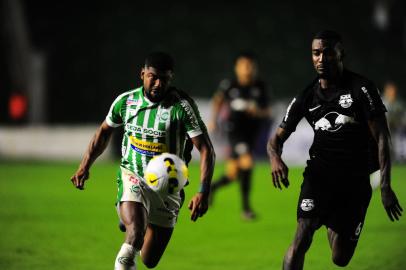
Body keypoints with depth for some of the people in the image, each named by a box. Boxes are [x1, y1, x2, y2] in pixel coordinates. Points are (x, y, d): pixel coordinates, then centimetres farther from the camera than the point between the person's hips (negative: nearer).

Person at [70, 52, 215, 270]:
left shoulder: (182, 106, -14)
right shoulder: (125, 101, -4)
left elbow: (206, 150, -14)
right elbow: (105, 131, 16)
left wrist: (203, 192, -25)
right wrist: (85, 166, 8)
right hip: (132, 178, 0)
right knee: (135, 235, -31)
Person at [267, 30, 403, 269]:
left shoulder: (361, 88, -5)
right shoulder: (307, 97, 5)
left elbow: (382, 137, -7)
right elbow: (278, 137, 10)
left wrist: (386, 186, -15)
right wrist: (275, 158, -15)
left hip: (355, 180, -1)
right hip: (319, 175, 1)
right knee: (301, 240, -22)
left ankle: (332, 225, 44)